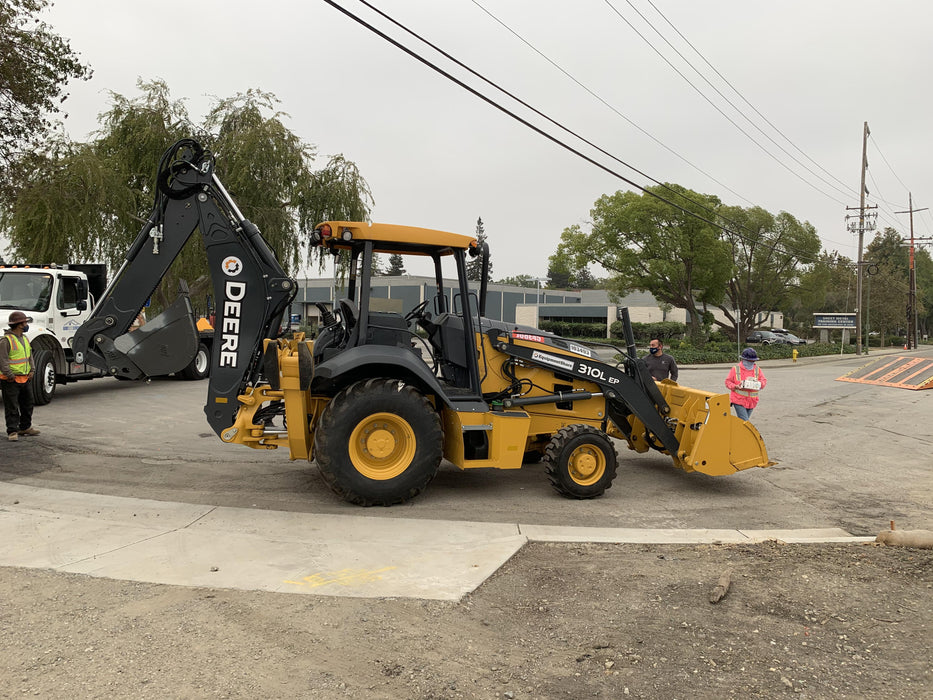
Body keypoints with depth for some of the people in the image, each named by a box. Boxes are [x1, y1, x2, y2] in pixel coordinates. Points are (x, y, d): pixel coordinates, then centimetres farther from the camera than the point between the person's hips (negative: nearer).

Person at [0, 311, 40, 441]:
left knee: (27, 404, 16)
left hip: (25, 378, 9)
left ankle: (25, 427, 29)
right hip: (11, 381, -8)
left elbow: (29, 355, 19)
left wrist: (31, 370, 8)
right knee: (12, 407, -4)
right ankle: (12, 431, 1)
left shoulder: (25, 338, 12)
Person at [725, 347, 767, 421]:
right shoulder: (736, 369, -1)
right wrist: (736, 387, -18)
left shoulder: (757, 369, 9)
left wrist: (759, 384, -16)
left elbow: (764, 381, 8)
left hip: (751, 401, 4)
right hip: (739, 401, -4)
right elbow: (728, 382, 1)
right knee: (744, 422, -16)